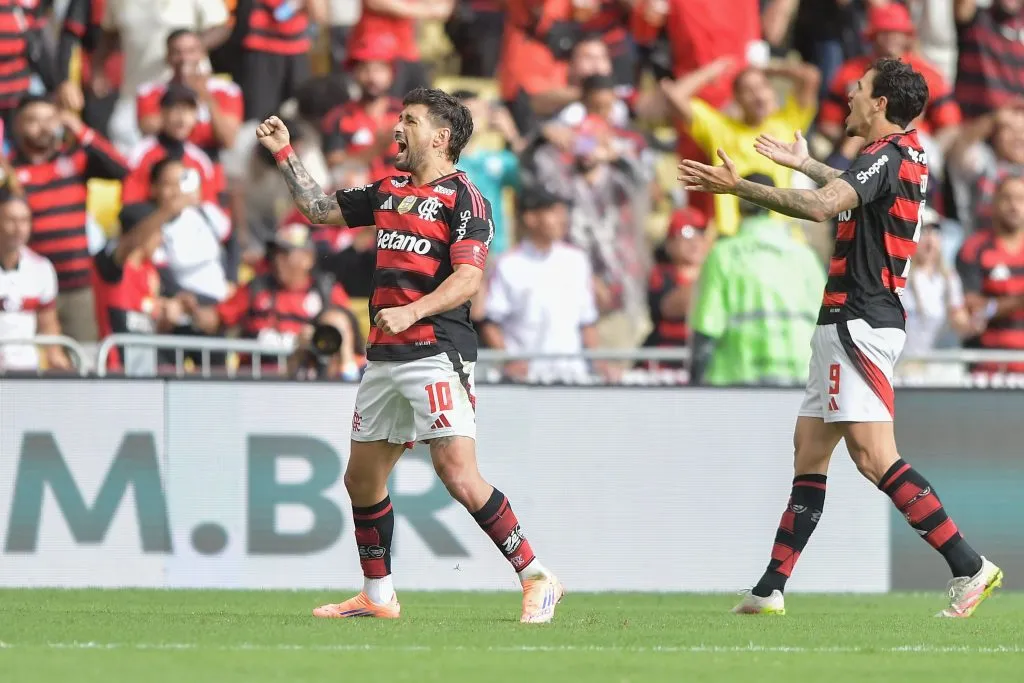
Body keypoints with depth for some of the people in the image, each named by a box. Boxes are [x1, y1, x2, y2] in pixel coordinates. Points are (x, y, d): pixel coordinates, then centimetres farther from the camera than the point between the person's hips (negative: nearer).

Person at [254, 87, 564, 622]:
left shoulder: (462, 197, -7)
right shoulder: (388, 191, 16)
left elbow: (468, 278, -18)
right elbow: (318, 208, 28)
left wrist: (411, 312, -30)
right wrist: (283, 152, 22)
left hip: (437, 353, -8)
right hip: (384, 357, 8)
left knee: (460, 478, -18)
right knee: (362, 478, 13)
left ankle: (537, 580, -12)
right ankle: (378, 595, 27)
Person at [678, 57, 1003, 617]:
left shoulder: (886, 156, -14)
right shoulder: (907, 156, 16)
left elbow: (823, 205, -32)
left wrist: (737, 186, -31)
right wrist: (805, 163, 53)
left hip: (859, 323, -11)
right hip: (845, 324, 11)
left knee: (873, 454, -17)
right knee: (810, 447, 11)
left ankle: (969, 567, -19)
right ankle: (771, 589, 14)